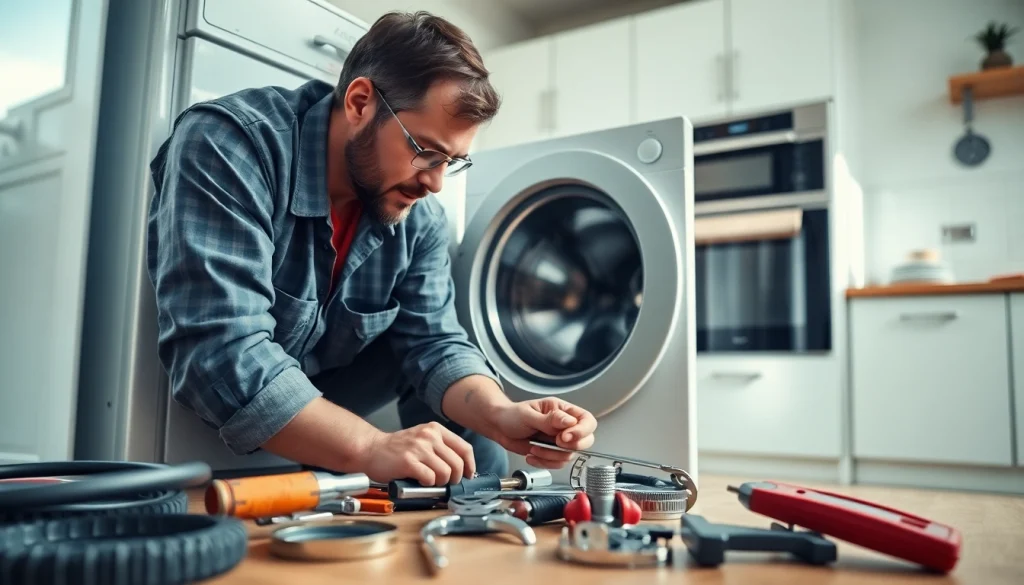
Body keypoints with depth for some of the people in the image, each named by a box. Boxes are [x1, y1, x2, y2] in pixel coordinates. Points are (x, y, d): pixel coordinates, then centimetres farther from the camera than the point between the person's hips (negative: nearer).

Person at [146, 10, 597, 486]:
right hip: (191, 410, -4)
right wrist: (370, 448, -44)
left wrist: (499, 415, -30)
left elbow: (434, 343, -9)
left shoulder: (420, 217, -10)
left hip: (316, 389, 5)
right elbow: (220, 354, -38)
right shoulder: (229, 147, -30)